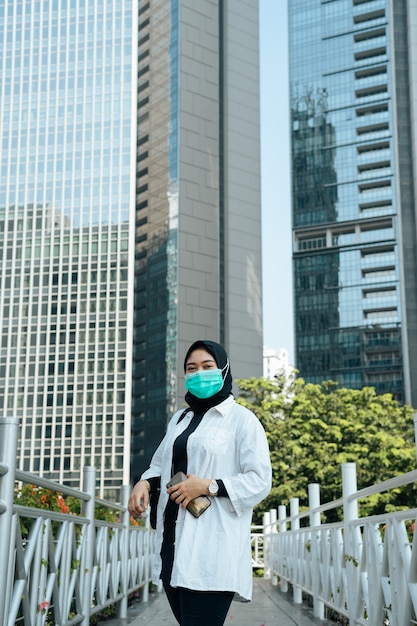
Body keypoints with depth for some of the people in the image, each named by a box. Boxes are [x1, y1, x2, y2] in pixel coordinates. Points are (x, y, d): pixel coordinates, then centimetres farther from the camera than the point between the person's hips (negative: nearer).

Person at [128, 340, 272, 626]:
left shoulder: (241, 419, -1)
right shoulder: (180, 418, 22)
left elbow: (259, 482, -7)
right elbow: (161, 463, 23)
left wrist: (208, 486, -16)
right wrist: (145, 483, 1)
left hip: (211, 549, -7)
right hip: (174, 542, 7)